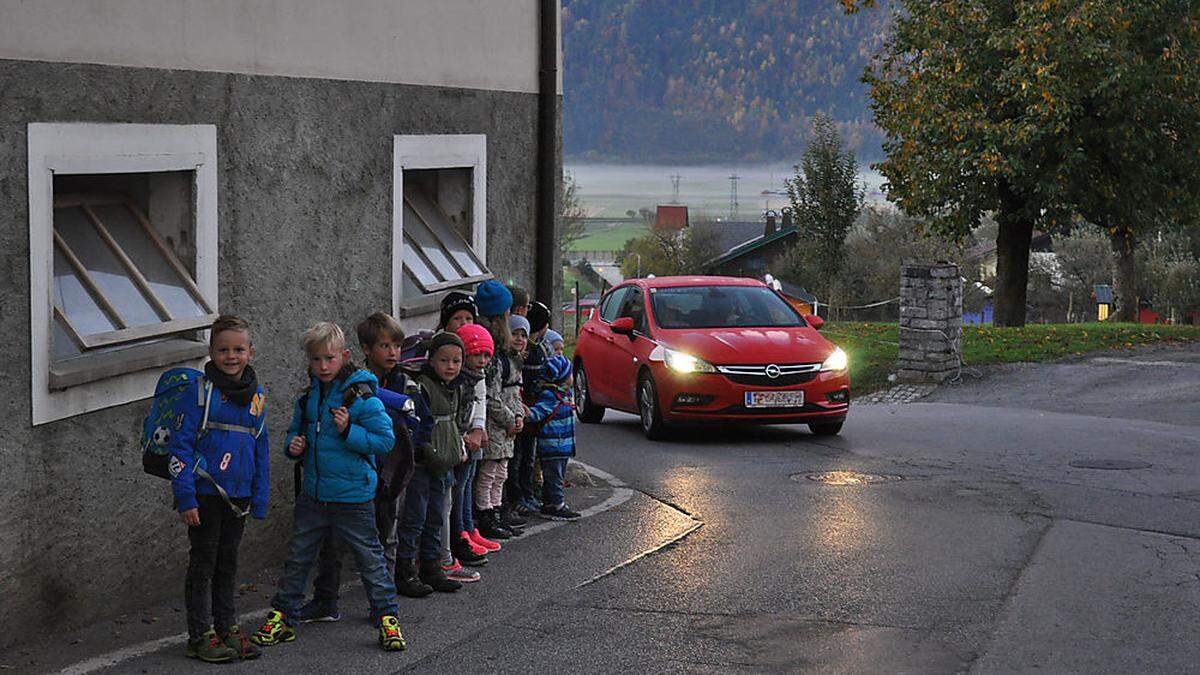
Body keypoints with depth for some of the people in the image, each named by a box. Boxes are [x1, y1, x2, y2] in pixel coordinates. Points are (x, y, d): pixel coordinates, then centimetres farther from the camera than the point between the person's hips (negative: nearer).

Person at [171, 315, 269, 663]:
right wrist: (185, 497, -16)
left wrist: (259, 500, 9)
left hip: (238, 497, 5)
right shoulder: (199, 391, -9)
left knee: (227, 563, 15)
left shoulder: (257, 397, 8)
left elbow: (261, 451, 14)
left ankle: (227, 629, 24)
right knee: (203, 564, 3)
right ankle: (200, 635, 10)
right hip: (205, 495, -5)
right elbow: (180, 445, -11)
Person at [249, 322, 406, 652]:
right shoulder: (307, 398, 5)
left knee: (370, 557, 3)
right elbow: (295, 430, 22)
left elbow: (385, 439, -13)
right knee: (297, 556, 13)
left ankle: (387, 617, 12)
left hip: (353, 497, -6)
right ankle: (282, 616, 23)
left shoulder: (361, 398, -13)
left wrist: (349, 431, -23)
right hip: (313, 495, 6)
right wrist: (294, 446, 0)